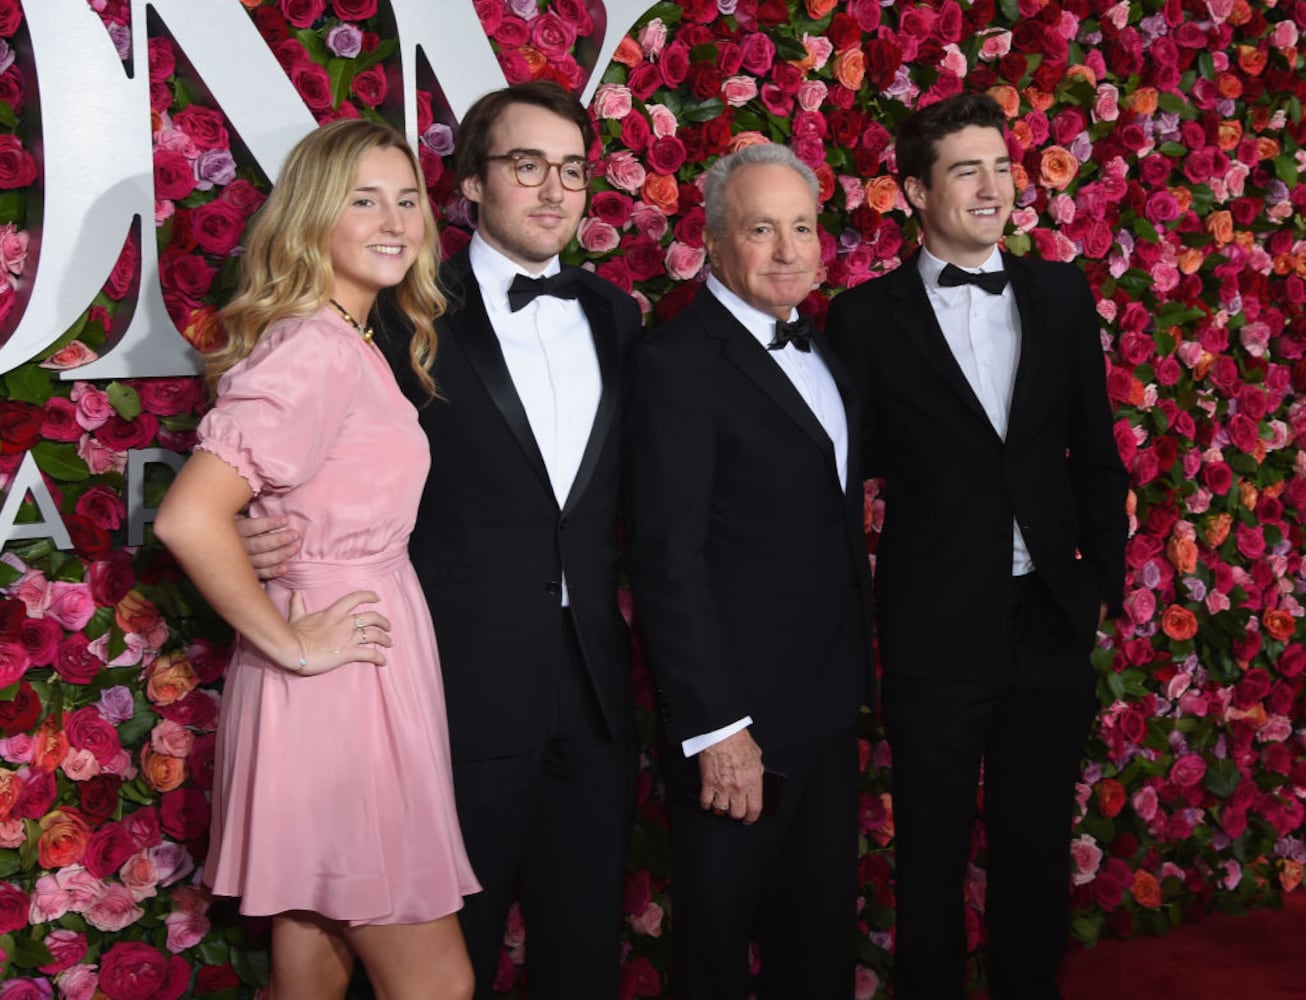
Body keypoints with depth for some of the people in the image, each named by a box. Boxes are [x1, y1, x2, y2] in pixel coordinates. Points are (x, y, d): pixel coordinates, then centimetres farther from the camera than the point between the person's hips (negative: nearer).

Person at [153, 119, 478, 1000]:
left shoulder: (353, 346, 12)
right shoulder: (313, 354, -18)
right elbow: (189, 519, -29)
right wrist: (290, 643, -19)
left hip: (364, 681, 9)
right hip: (339, 689, -9)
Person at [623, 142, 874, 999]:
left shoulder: (817, 346, 10)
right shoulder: (677, 361, -16)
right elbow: (669, 560, -20)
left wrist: (856, 676, 9)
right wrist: (716, 727, -22)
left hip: (827, 705, 8)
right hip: (741, 713, -7)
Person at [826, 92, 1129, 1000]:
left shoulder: (1062, 295, 5)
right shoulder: (868, 317, -4)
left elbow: (1095, 454, 9)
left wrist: (1104, 579, 7)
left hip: (1052, 621, 3)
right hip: (937, 629, -3)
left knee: (1038, 847, 16)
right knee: (933, 853, 11)